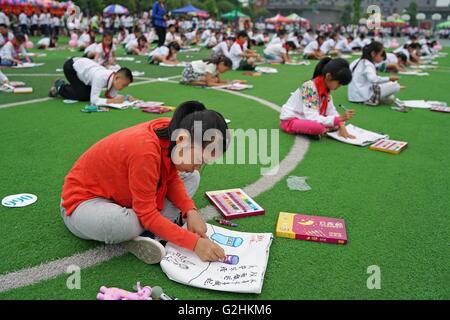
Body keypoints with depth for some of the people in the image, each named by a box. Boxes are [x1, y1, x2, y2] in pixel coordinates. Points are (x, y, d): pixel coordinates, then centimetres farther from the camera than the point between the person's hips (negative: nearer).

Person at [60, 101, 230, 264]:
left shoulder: (172, 129, -15)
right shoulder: (145, 150, -37)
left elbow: (172, 179, -2)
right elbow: (147, 214, -30)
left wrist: (190, 211, -18)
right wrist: (194, 243, -31)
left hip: (121, 194, 8)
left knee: (192, 178, 1)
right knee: (128, 225, -43)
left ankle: (144, 232, -14)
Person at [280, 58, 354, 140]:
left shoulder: (326, 88, -2)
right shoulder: (309, 88, -27)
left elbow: (332, 111, 0)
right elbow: (313, 118, -33)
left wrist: (341, 126, -17)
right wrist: (339, 118, -35)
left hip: (307, 119, 8)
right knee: (317, 127, -36)